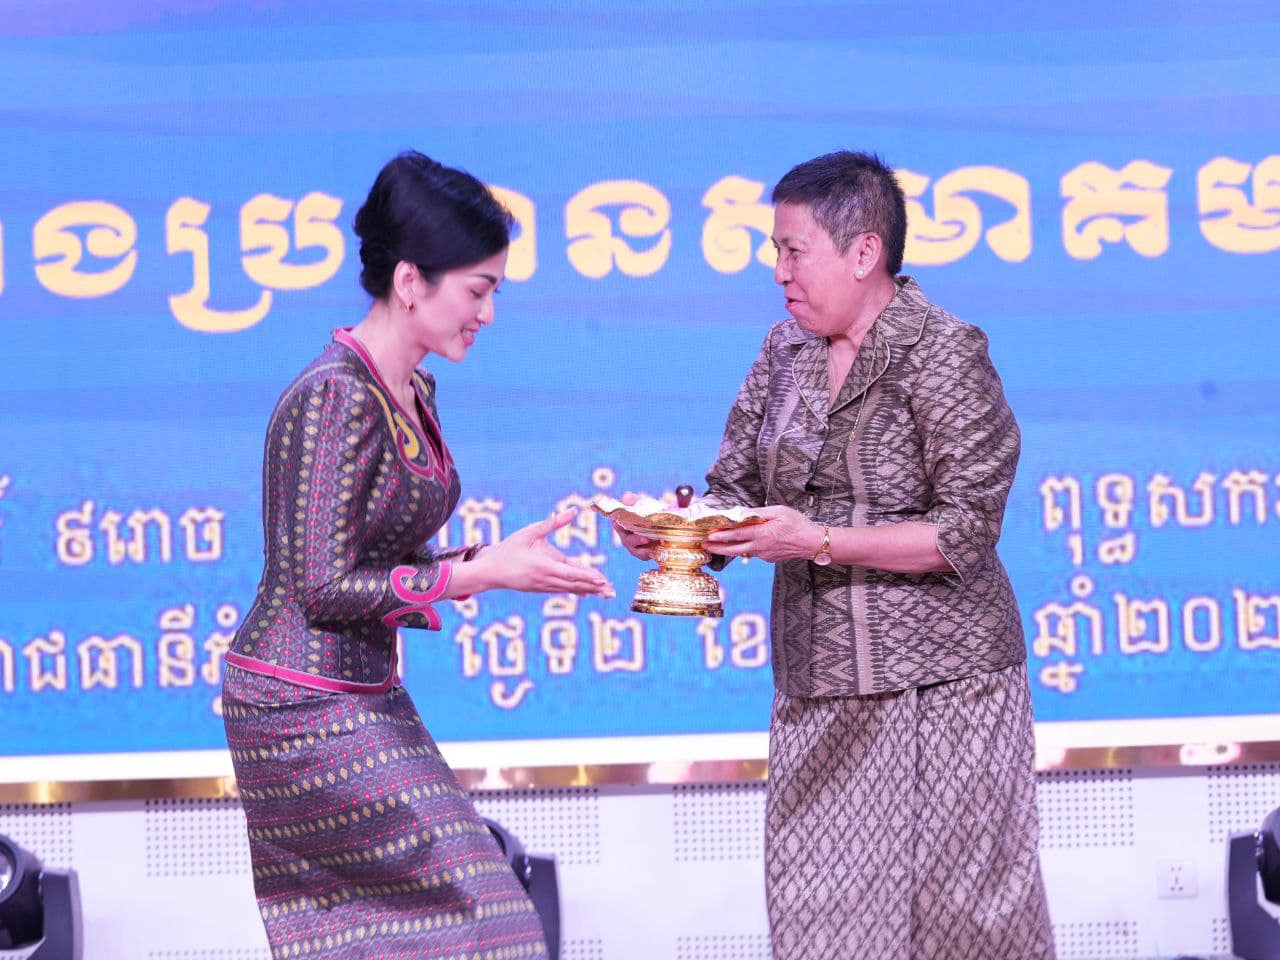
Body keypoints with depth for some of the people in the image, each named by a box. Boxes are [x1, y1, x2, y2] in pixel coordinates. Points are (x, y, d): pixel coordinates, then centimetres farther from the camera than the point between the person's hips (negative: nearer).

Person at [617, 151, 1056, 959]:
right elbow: (739, 488, 13)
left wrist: (818, 541, -21)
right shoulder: (788, 352, 10)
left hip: (936, 682, -6)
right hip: (818, 693, 6)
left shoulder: (945, 355, -9)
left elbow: (966, 532, -14)